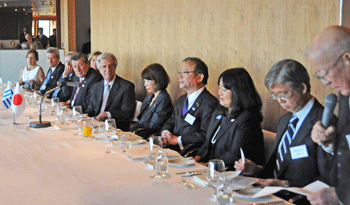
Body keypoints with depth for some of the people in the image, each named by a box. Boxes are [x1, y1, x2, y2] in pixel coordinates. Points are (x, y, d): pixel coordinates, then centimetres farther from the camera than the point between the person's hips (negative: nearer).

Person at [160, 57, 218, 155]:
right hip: (171, 147, 8)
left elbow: (205, 135, -18)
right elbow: (171, 122, 23)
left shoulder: (209, 103, -10)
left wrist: (178, 140, -15)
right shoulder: (182, 99, 21)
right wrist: (165, 132, -1)